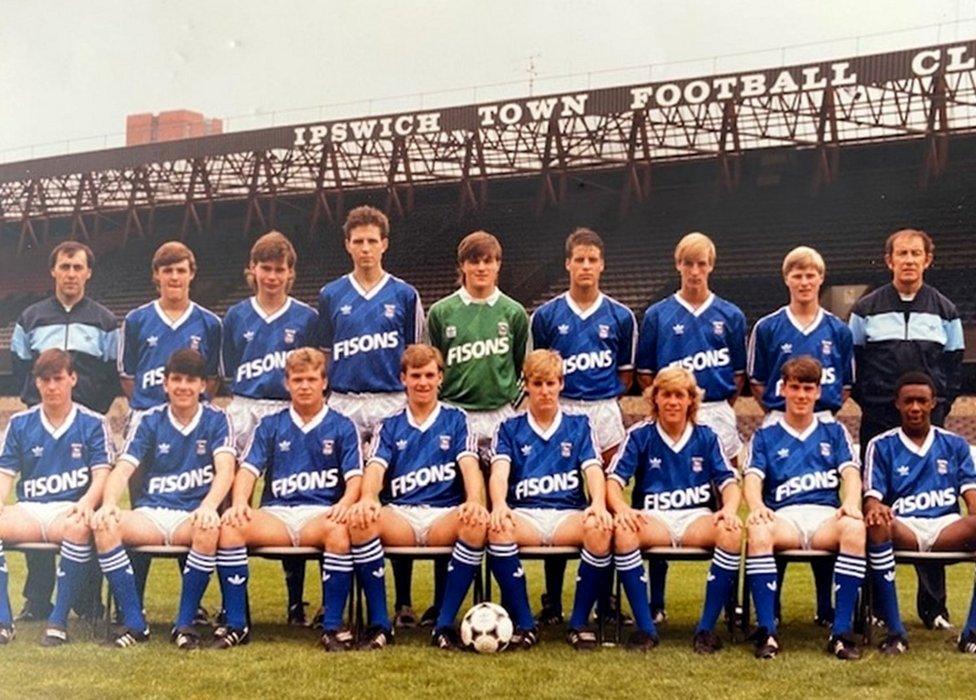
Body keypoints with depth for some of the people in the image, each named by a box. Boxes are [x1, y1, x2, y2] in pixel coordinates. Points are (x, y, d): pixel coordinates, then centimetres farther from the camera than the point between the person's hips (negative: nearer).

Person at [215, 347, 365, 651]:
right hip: (276, 513, 2)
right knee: (230, 526, -27)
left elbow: (355, 476, 2)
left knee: (339, 531, -38)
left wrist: (345, 503, -20)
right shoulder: (270, 425, 17)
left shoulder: (342, 427, 11)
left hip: (321, 514, -2)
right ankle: (236, 625, -21)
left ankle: (333, 626, -28)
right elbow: (249, 468, 7)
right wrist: (239, 503, -14)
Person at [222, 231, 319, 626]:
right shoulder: (236, 317, 10)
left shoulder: (306, 318, 5)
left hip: (290, 412, -1)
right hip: (244, 412, 1)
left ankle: (296, 601, 7)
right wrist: (249, 398, 5)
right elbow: (229, 373, 15)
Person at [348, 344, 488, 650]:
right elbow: (375, 467, 2)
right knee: (359, 519, -32)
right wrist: (368, 498, -23)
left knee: (477, 523, -35)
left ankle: (445, 623, -26)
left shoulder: (456, 419, 15)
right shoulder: (390, 426, 18)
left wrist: (475, 502, -23)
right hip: (399, 516, 1)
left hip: (445, 516, -1)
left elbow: (469, 465, 0)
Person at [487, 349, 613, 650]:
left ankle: (579, 623, -18)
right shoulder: (510, 429, 15)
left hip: (569, 514, 0)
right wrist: (499, 505, -26)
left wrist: (598, 504, -21)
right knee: (497, 526, -35)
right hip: (524, 515, 0)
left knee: (600, 528, -34)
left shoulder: (579, 425, 16)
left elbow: (593, 469, 2)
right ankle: (524, 624, -24)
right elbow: (499, 470, -2)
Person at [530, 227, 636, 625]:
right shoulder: (546, 316, 3)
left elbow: (626, 374, 13)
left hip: (605, 412, 1)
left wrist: (603, 394, 4)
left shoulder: (620, 317, 5)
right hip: (560, 411, -1)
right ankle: (552, 600, 4)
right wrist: (555, 395, 1)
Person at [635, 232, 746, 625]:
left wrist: (721, 411, 5)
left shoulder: (730, 316, 8)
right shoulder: (658, 315, 5)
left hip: (718, 416, 1)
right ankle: (655, 602, 5)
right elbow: (645, 374, 7)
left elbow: (739, 375, 12)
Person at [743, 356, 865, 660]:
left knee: (855, 528, -35)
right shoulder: (765, 436, 19)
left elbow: (850, 471, 7)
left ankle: (842, 631, -33)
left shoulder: (834, 431, 22)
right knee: (757, 531, -37)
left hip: (826, 516, 1)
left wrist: (852, 503, -17)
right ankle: (767, 631, -34)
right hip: (783, 518, -1)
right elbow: (753, 477, 4)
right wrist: (757, 506, -20)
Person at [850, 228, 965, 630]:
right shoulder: (866, 310, 6)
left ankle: (933, 607, 7)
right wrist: (867, 402, -2)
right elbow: (853, 363, 7)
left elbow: (954, 365, 10)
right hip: (879, 421, -1)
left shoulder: (944, 311, 9)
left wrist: (939, 405, 0)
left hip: (929, 421, 1)